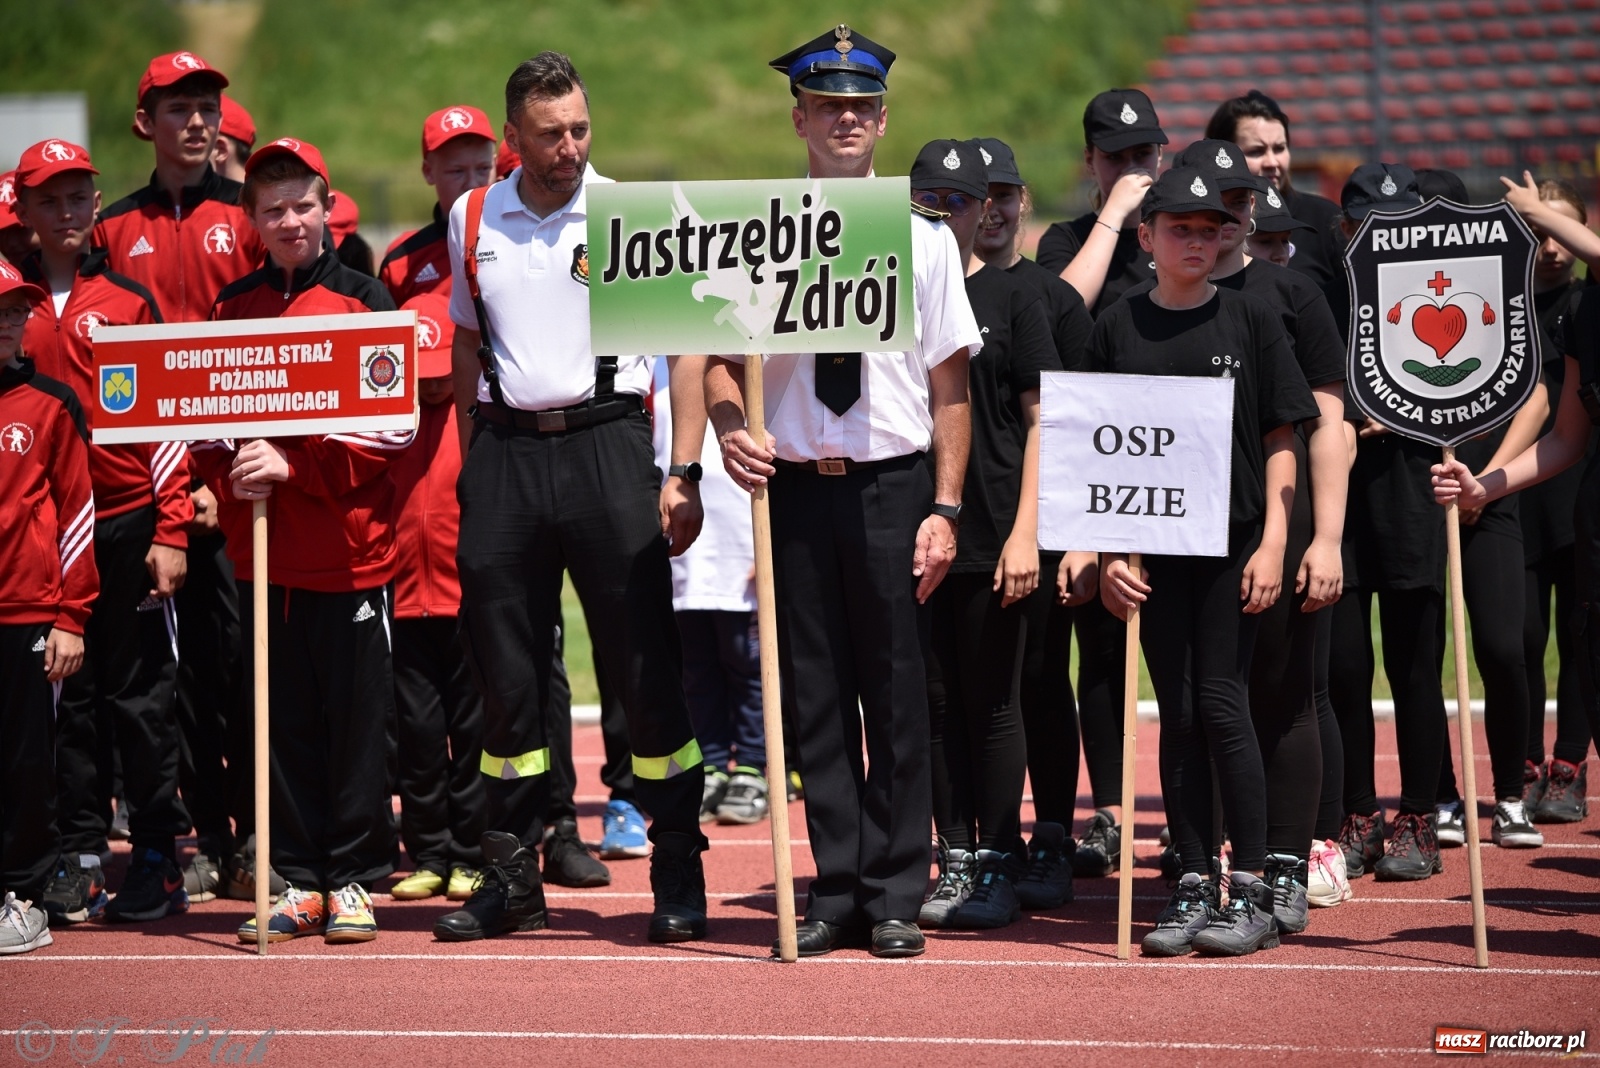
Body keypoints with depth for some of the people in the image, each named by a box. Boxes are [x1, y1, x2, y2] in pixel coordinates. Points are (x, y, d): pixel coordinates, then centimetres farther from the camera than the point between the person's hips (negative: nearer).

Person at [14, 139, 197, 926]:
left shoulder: (130, 298, 4)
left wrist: (172, 531, -5)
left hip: (128, 524, -2)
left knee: (141, 696, 1)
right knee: (66, 696, 5)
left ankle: (158, 857, 6)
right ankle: (79, 854, 11)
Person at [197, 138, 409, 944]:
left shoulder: (364, 301, -1)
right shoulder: (232, 306, 10)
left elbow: (391, 424, -7)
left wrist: (293, 464, -17)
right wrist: (229, 477, -8)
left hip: (350, 550, -3)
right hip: (261, 550, 3)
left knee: (355, 719, 0)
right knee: (281, 719, 5)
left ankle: (356, 879, 8)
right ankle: (297, 881, 12)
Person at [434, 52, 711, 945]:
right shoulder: (472, 221, 9)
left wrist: (683, 475, -9)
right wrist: (467, 466, 12)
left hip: (606, 443, -3)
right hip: (503, 453, 3)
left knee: (646, 661, -4)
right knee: (507, 670, 5)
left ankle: (680, 878, 3)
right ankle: (512, 879, 15)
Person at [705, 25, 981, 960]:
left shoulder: (924, 239, 5)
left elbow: (951, 385, 4)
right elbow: (723, 357, 8)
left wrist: (945, 509, -3)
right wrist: (731, 427, -14)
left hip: (895, 487, -1)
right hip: (793, 488, 1)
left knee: (898, 696, 1)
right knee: (814, 696, 5)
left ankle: (896, 899, 8)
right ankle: (837, 893, 11)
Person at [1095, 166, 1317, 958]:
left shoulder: (1250, 321, 2)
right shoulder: (1119, 328, 7)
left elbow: (1280, 441, 2)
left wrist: (1272, 544, -7)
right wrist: (1107, 552, 1)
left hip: (1234, 540, -2)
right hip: (1156, 547, 2)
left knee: (1221, 704, -6)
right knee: (1177, 713, 5)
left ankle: (1252, 892, -1)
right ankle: (1194, 886, 10)